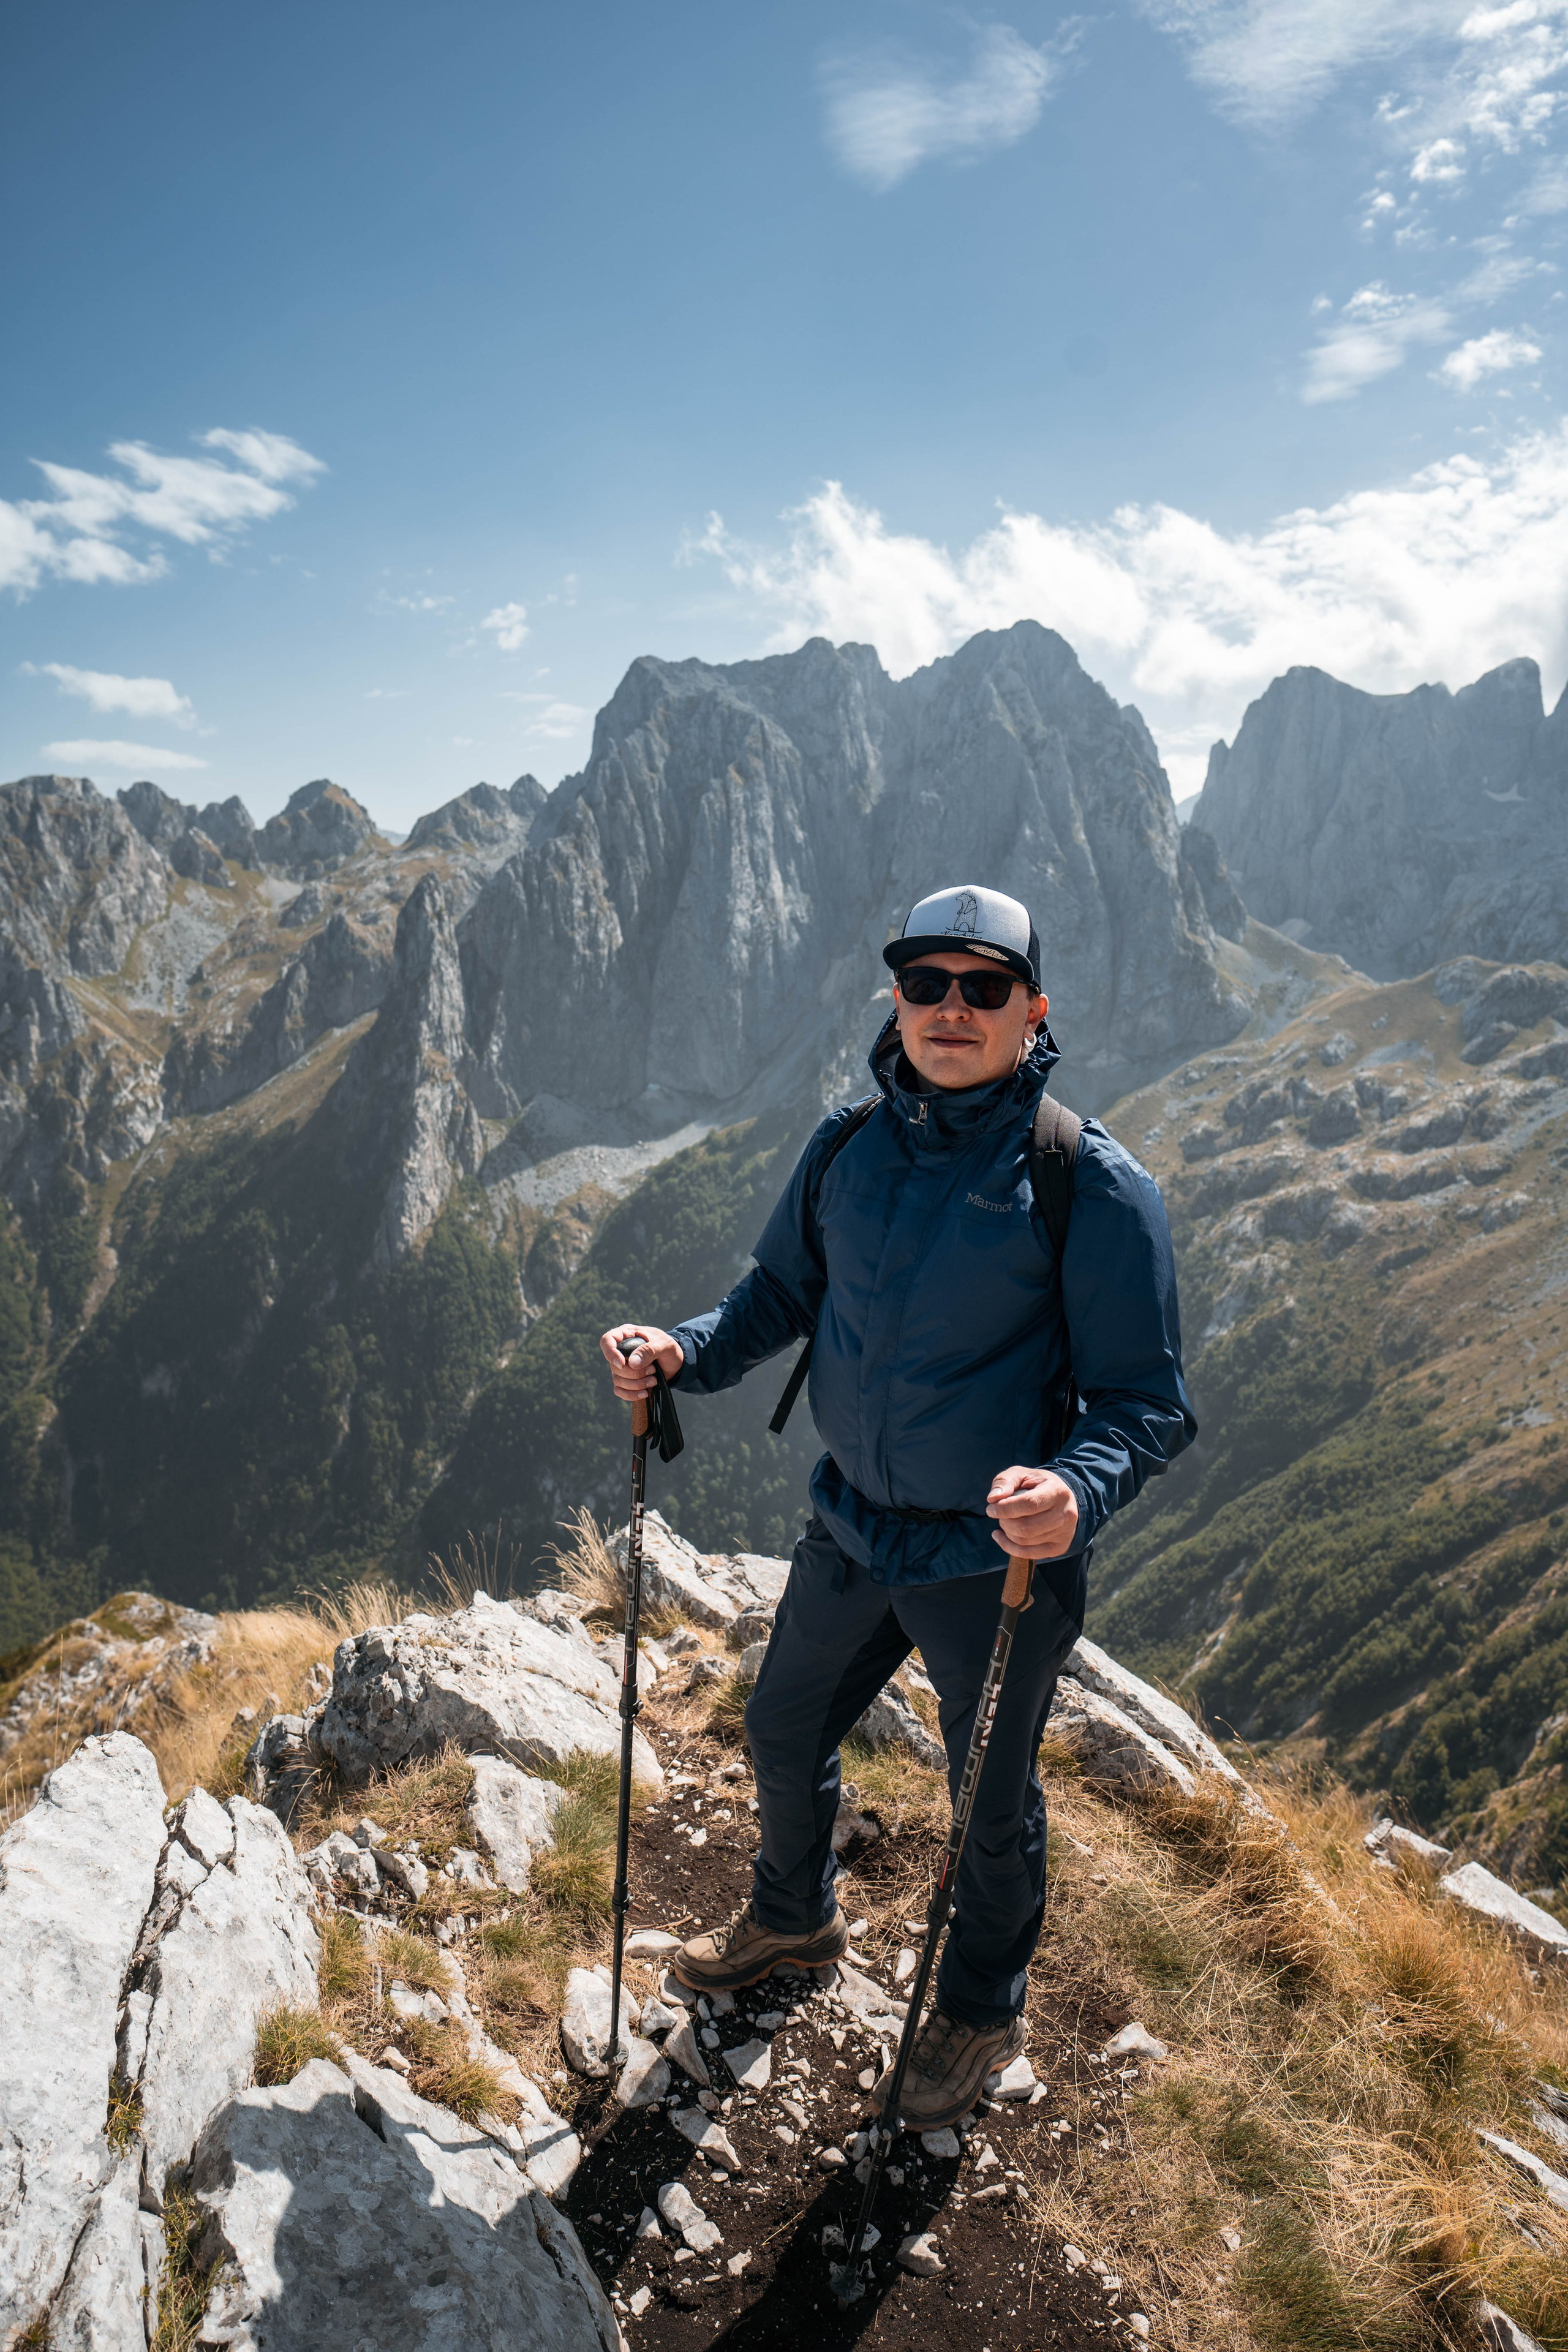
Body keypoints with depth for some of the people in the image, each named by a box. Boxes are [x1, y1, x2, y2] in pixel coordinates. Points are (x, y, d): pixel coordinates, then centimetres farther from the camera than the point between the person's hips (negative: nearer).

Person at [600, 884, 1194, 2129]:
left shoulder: (1092, 1184, -19)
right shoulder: (848, 1148, -4)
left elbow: (1148, 1403, -18)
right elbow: (783, 1291, 9)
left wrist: (1078, 1492, -38)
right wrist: (684, 1350, -9)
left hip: (1000, 1564, -5)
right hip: (851, 1530, 5)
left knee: (991, 1805, 17)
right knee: (784, 1735, 25)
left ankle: (983, 2009, 49)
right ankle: (796, 1916, 57)